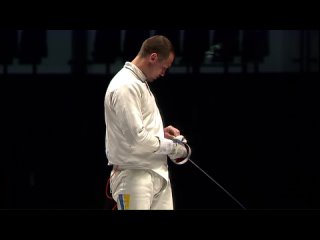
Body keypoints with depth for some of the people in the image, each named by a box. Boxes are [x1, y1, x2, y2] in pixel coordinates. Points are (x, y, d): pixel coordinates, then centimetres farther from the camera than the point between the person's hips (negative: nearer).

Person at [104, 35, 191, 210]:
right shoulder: (125, 87, -19)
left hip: (156, 174, 10)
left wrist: (161, 132, 9)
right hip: (134, 176, -10)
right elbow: (136, 138, -24)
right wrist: (172, 146, -12)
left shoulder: (138, 82, 15)